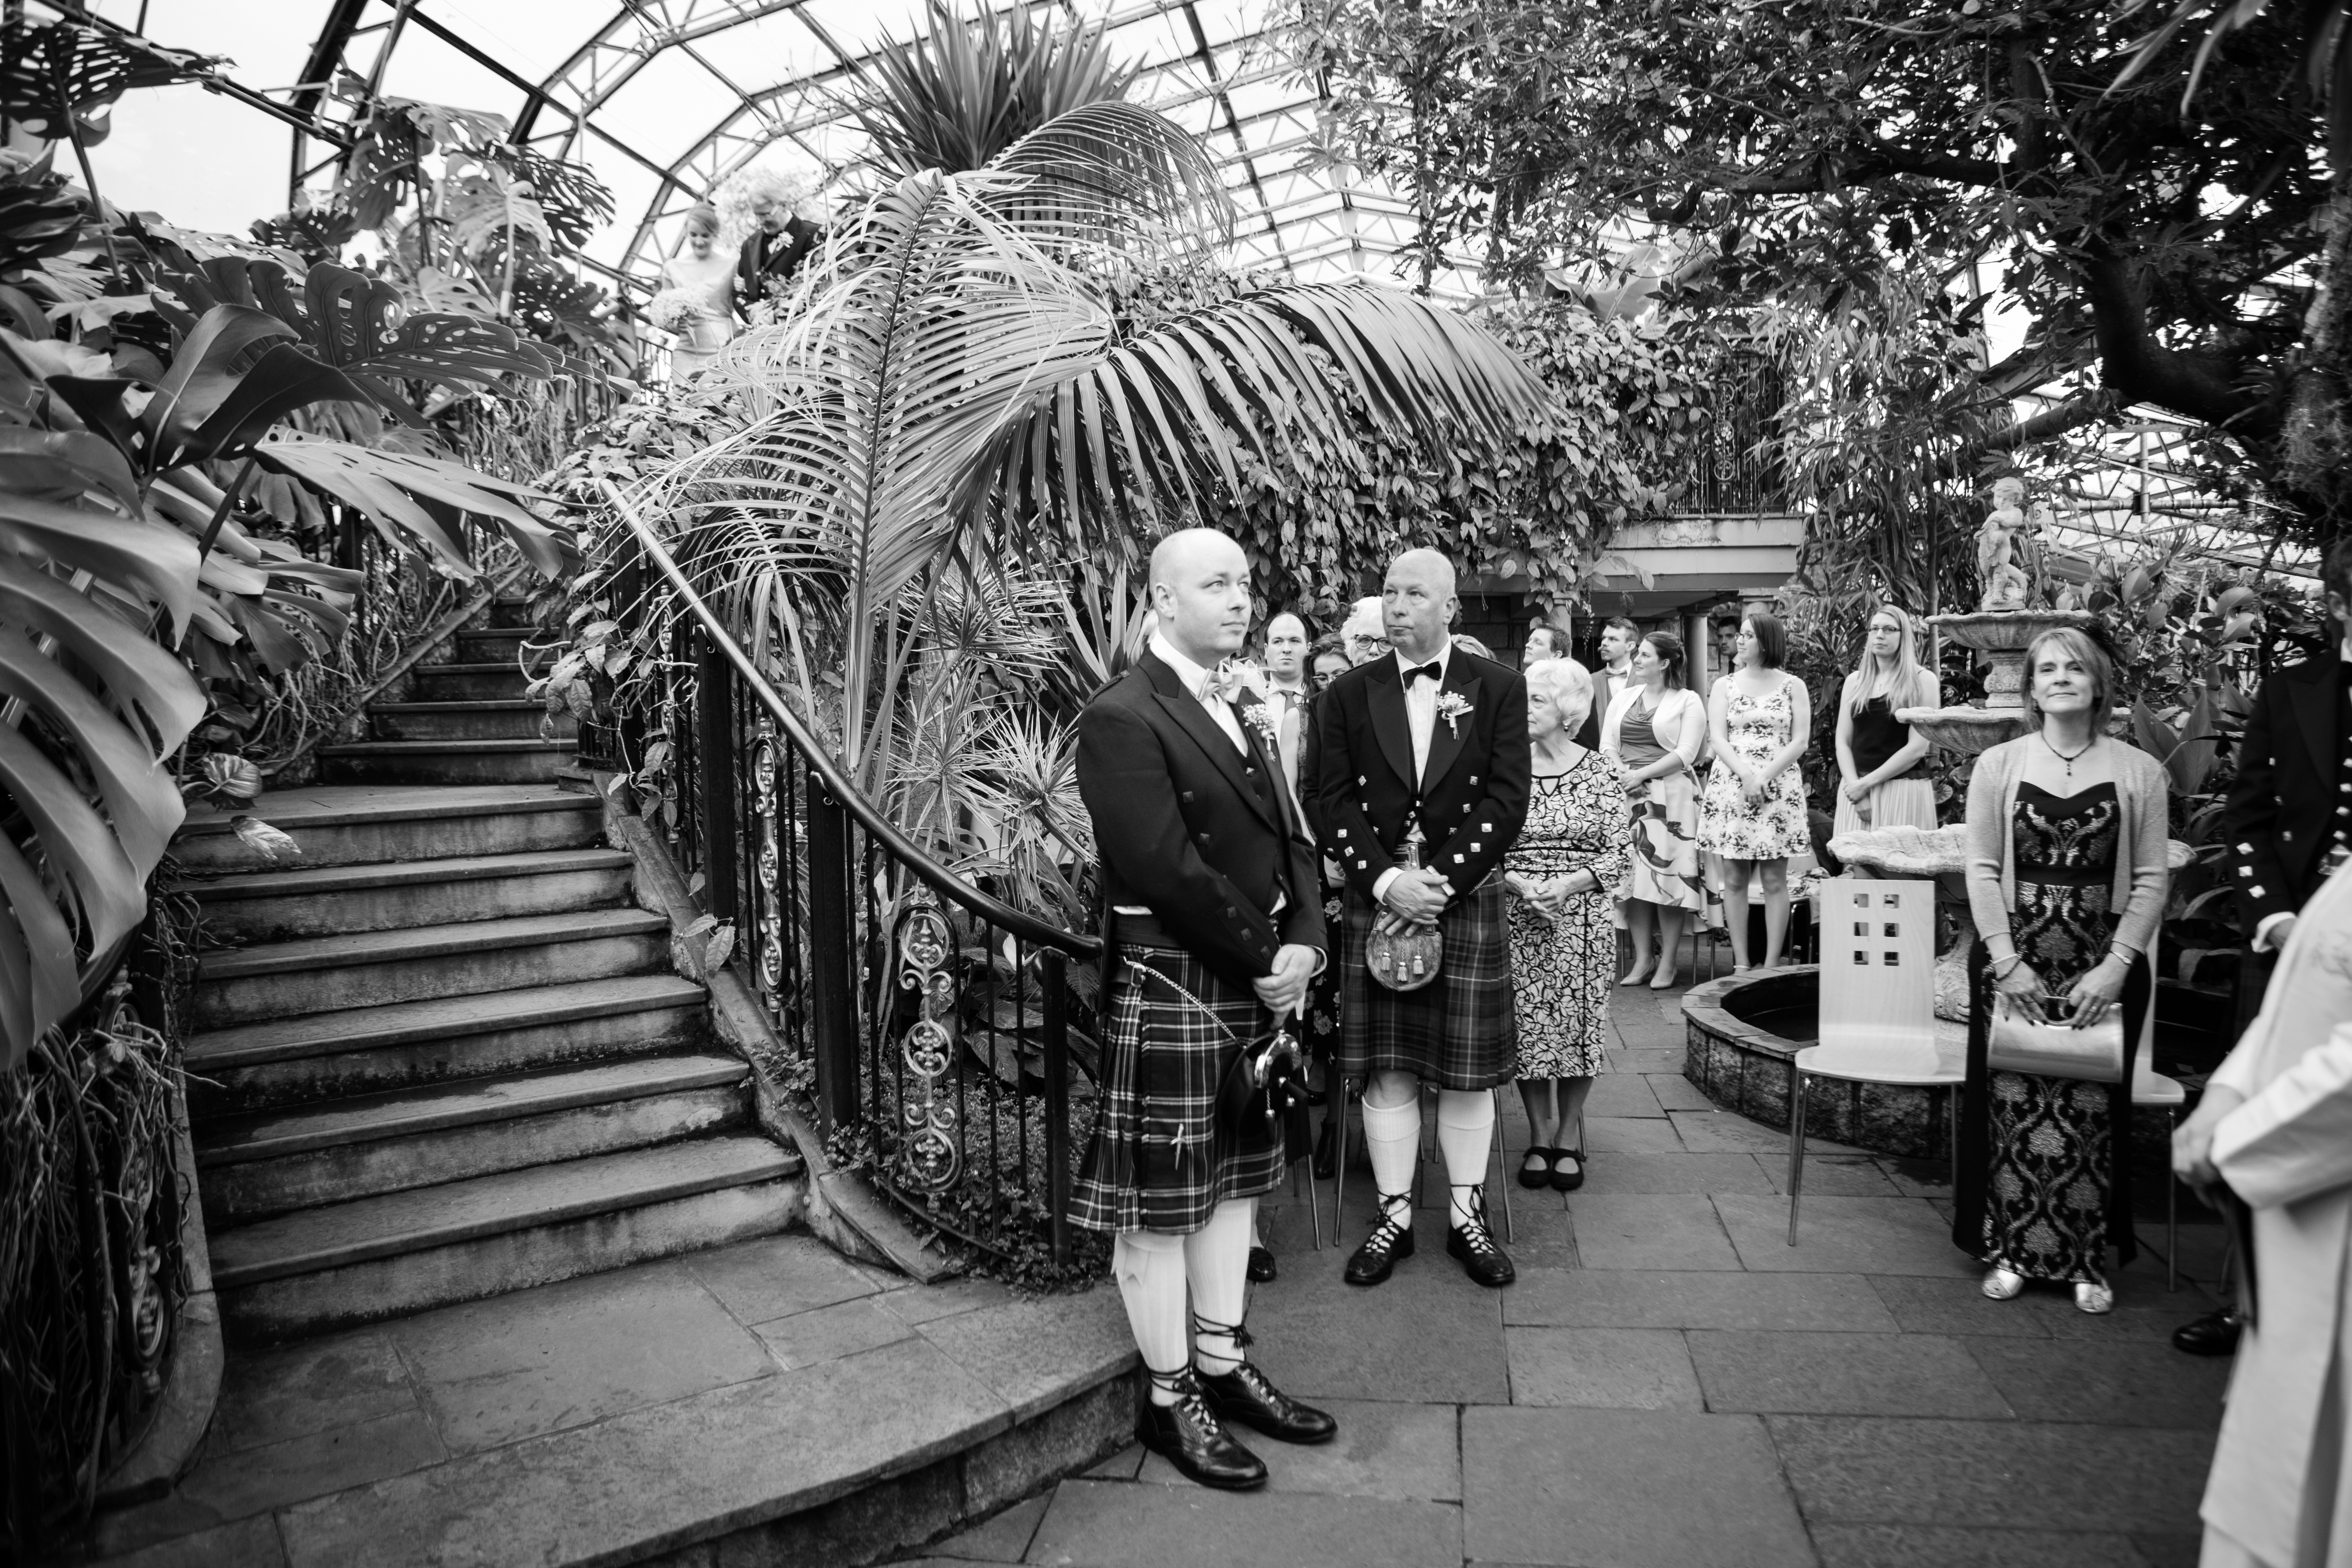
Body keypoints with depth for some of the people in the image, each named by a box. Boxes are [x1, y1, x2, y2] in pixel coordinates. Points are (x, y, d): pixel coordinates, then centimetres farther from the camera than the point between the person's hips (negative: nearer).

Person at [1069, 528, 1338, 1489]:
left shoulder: (1246, 714, 15)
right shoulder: (1122, 717, -14)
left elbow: (1289, 839, 13)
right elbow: (1163, 868, -21)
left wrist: (1303, 945, -3)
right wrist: (1267, 956, -13)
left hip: (1259, 986, 9)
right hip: (1169, 988, -8)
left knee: (1234, 1183, 17)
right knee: (1161, 1203, 5)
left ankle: (1223, 1368, 33)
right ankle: (1169, 1399, 21)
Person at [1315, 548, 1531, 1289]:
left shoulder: (1498, 687, 2)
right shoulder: (1348, 694, 5)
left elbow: (1506, 799, -6)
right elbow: (1337, 802, 0)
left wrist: (1439, 882, -14)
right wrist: (1387, 882, -14)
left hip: (1468, 902, -1)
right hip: (1377, 902, 1)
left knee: (1467, 1070, 8)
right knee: (1386, 1070, 6)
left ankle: (1467, 1214, 24)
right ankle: (1394, 1215, 20)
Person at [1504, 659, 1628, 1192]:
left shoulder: (1599, 771, 0)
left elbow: (1618, 852, -2)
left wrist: (1569, 883, -18)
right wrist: (1517, 883, -16)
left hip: (1583, 921, 0)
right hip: (1517, 920, 0)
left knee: (1579, 1028, 6)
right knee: (1527, 1030, 4)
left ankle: (1569, 1137, 24)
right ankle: (1539, 1136, 23)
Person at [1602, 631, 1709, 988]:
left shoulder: (1688, 702, 2)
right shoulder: (1624, 697, 16)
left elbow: (1686, 754, -7)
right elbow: (1607, 745, 11)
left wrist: (1642, 774, -15)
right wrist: (1623, 776, -7)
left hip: (1669, 796, -4)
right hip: (1627, 796, 4)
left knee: (1667, 873, -7)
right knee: (1633, 874, 0)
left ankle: (1668, 962, 1)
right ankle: (1641, 959, 7)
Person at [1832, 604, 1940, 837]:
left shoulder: (1922, 680, 0)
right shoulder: (1855, 681, 11)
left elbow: (1917, 748, -8)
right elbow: (1843, 742, 6)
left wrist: (1866, 783, -11)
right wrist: (1856, 790, -8)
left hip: (1903, 791, -3)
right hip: (1855, 789, 3)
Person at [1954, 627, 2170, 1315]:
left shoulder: (2139, 771, 1)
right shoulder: (1998, 765, 1)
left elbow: (2151, 880, 0)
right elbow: (1981, 870, -1)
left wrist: (2116, 966, -9)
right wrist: (2006, 960, -9)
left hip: (2102, 960, 0)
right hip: (2013, 955, 0)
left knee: (2092, 1110, 4)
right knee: (2012, 1106, 3)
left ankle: (2086, 1259, 19)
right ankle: (2009, 1251, 17)